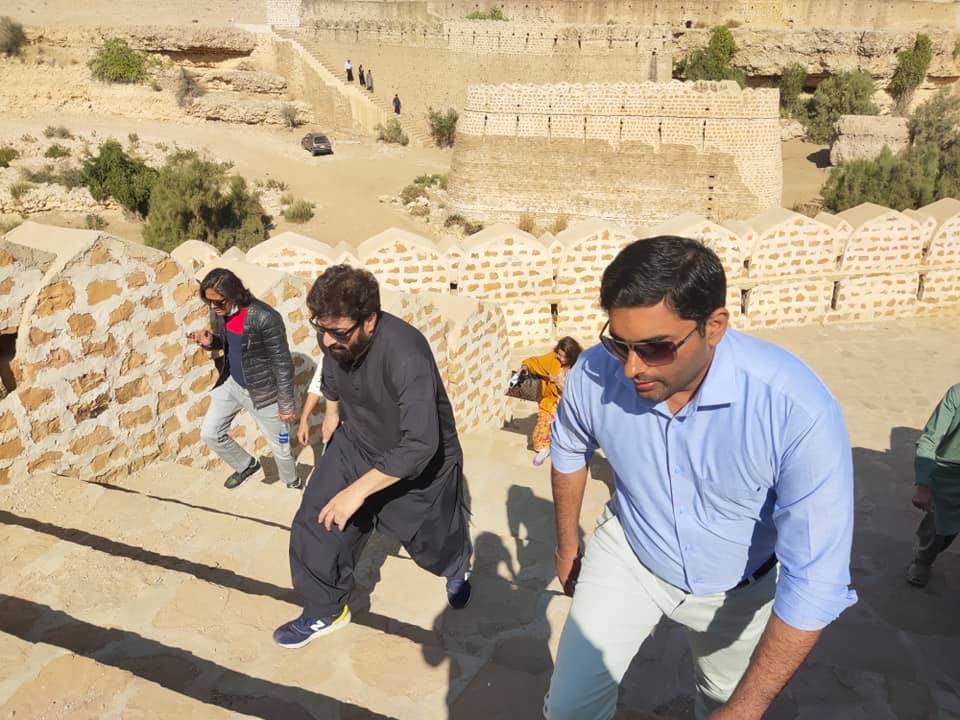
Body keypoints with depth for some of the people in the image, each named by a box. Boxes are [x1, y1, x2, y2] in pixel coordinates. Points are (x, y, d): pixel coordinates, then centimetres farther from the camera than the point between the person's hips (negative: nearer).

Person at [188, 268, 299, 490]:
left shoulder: (264, 318, -30)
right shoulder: (219, 313, -8)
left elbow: (282, 363, -22)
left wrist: (286, 405, -16)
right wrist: (209, 341, -13)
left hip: (262, 392, -6)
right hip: (230, 383, 7)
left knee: (279, 445, 11)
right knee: (209, 433, 14)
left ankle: (292, 484, 40)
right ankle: (246, 465, 39)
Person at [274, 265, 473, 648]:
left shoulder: (406, 354, -40)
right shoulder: (334, 334, -19)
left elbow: (420, 445, -41)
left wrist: (358, 490, -39)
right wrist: (332, 410, 19)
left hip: (422, 459, -4)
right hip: (356, 443, 5)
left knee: (433, 543, 17)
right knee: (315, 524, -5)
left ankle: (458, 567, 54)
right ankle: (325, 612, 19)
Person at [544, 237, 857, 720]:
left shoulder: (798, 410, -36)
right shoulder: (594, 374, -26)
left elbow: (815, 580, -30)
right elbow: (569, 452, -2)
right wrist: (566, 546, 11)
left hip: (738, 585, -1)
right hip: (628, 555, 1)